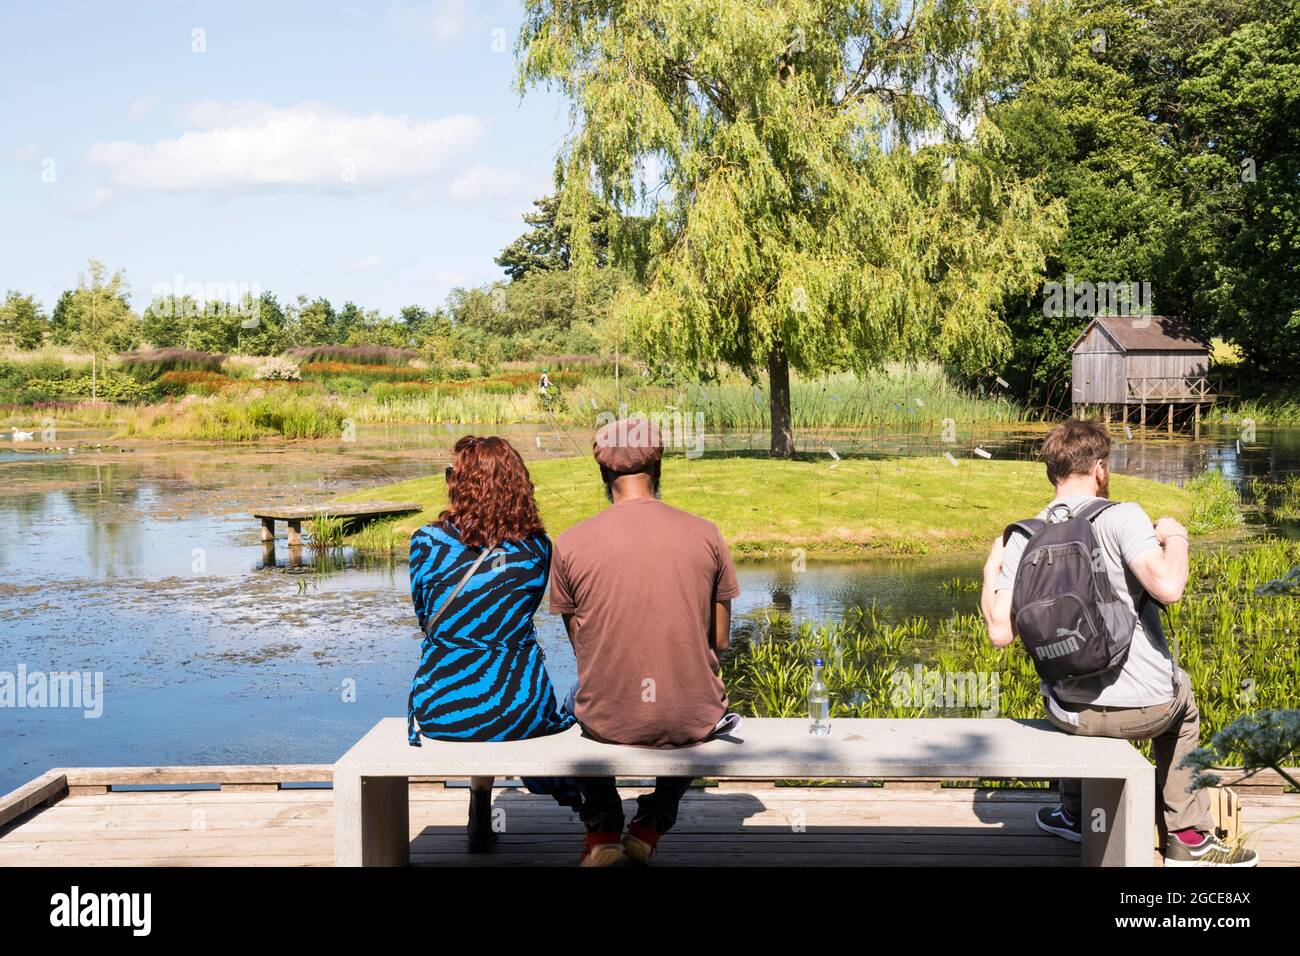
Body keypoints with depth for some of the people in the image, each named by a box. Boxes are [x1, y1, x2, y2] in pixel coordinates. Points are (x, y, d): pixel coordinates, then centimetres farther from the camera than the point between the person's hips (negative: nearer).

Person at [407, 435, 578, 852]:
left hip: (440, 711, 0)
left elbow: (425, 617, 5)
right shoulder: (538, 547, -3)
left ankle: (480, 816, 37)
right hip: (517, 711, 0)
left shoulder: (428, 541, -8)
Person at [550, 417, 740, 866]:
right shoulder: (705, 535, -7)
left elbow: (579, 645, 1)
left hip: (608, 722, 0)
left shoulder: (569, 543, -9)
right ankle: (652, 824, 27)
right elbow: (719, 640, 1)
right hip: (692, 721, 0)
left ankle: (602, 828, 28)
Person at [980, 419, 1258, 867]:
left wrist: (991, 569, 11)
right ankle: (1189, 838, 36)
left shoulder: (1022, 540, -3)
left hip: (1069, 713, 3)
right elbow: (1168, 587, -29)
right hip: (1147, 709, -3)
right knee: (1180, 693, 34)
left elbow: (1000, 632, -6)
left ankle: (1075, 813, 47)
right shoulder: (1121, 516, -15)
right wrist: (1175, 536, -8)